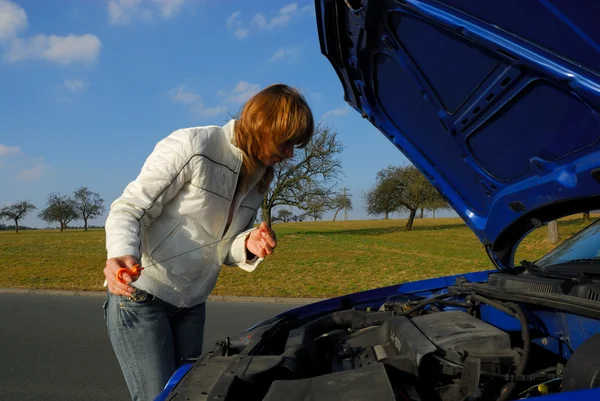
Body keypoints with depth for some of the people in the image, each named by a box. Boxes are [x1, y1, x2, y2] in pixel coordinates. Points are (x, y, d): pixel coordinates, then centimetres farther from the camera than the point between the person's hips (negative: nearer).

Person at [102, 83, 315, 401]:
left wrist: (248, 246, -11)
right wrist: (121, 255, -38)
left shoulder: (258, 179, 6)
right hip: (140, 296, -7)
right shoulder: (192, 146, -17)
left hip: (191, 307, 7)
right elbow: (128, 209, -17)